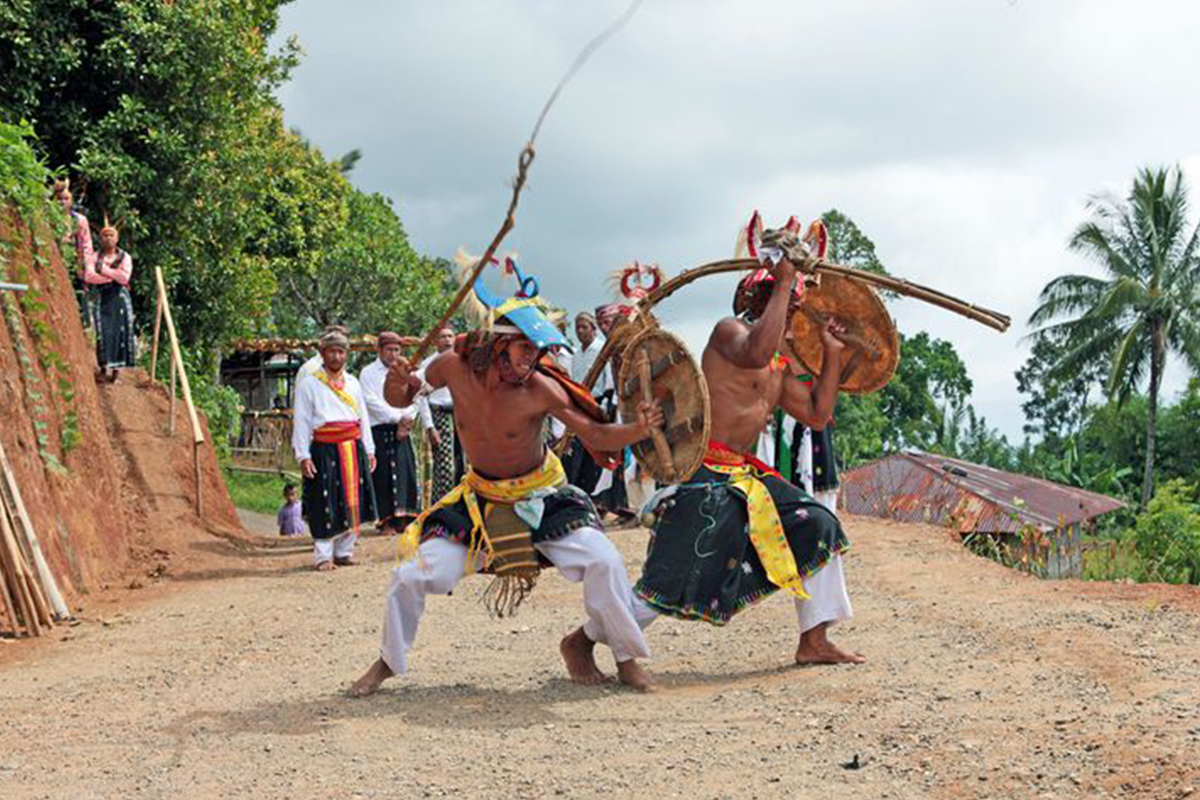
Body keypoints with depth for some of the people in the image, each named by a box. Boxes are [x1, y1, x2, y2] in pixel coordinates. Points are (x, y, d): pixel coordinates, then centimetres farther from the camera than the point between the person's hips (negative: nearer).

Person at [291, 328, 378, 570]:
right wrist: (303, 456, -10)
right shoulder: (309, 385, 1)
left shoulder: (353, 383, 16)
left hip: (353, 449, 5)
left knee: (352, 503, 7)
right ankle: (323, 556, 1)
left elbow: (363, 417, 19)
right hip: (325, 450, -5)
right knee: (326, 505, -5)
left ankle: (344, 552, 17)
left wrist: (369, 450, 13)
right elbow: (301, 422, -2)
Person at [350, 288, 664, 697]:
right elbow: (400, 400, -4)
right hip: (480, 497, 2)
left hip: (540, 496, -2)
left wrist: (638, 429, -42)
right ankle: (388, 661, 21)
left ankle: (624, 653, 7)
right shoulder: (455, 366, -19)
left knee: (604, 562, -20)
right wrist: (397, 383, -28)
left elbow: (596, 435, -22)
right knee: (411, 578, -6)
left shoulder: (540, 390, -26)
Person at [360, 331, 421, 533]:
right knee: (383, 476, -6)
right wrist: (398, 417, -11)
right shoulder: (368, 373, 4)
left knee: (405, 472, -3)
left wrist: (406, 421, -6)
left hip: (402, 431, 4)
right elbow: (372, 401, -7)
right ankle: (386, 521, -4)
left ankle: (403, 518, 0)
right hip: (379, 431, -4)